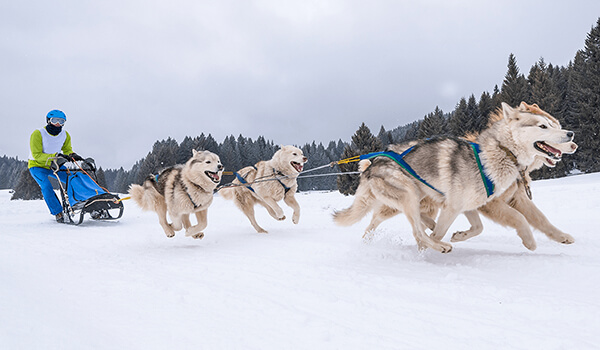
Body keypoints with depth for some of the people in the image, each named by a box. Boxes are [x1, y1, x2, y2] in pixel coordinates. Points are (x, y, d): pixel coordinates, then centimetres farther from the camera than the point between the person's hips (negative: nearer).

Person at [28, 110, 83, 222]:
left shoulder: (65, 135, -5)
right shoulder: (38, 134, -21)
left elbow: (67, 150, 6)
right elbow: (37, 155, -26)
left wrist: (72, 155, -20)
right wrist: (55, 156, -37)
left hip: (54, 165, 5)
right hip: (37, 166, -5)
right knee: (46, 186, -29)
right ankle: (58, 213, -24)